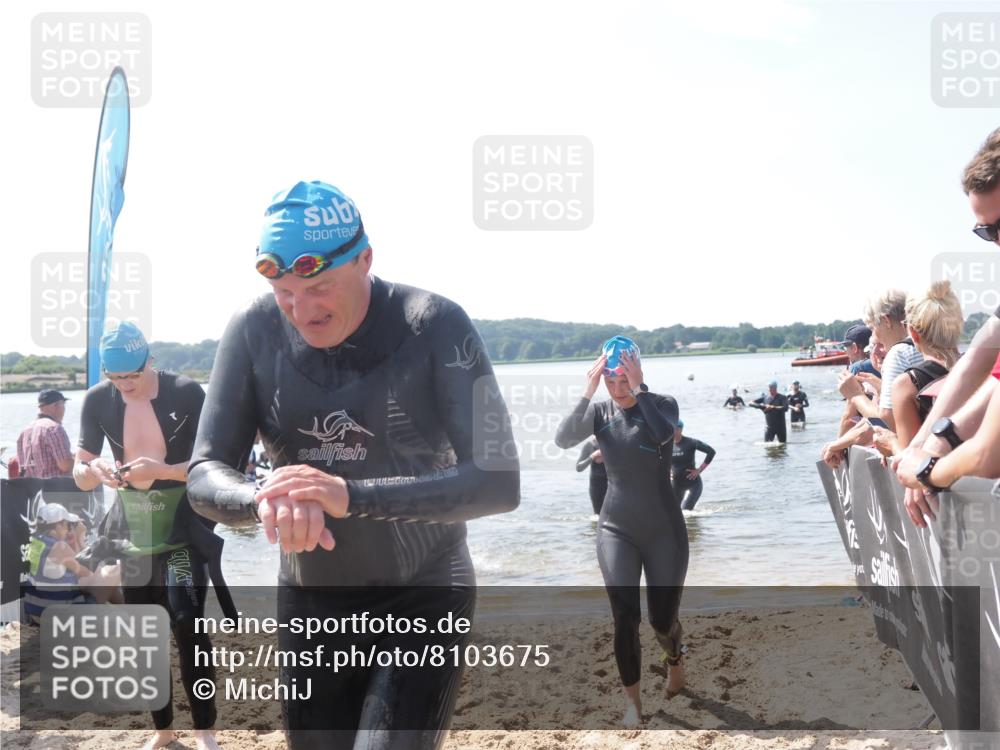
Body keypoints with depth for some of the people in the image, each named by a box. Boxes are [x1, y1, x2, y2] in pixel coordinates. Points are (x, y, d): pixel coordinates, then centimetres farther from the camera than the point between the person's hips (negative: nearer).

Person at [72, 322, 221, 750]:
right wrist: (95, 471, -21)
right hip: (133, 530, 4)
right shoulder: (97, 401, -3)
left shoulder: (186, 393, -14)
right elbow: (79, 475, 3)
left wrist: (164, 470, -29)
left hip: (182, 528, -4)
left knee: (187, 624, -12)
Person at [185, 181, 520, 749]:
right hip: (308, 602, 4)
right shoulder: (254, 332, -9)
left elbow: (498, 481, -25)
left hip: (424, 599, -4)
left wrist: (351, 496, -38)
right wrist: (266, 501, -33)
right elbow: (206, 477, -9)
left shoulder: (436, 325, -18)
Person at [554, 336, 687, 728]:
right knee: (625, 618, -11)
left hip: (663, 530, -1)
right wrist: (588, 392, -28)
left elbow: (662, 434, -30)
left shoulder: (662, 403, -7)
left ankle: (674, 661, 42)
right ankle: (632, 700, 7)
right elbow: (563, 439, -21)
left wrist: (638, 389, -28)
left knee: (663, 618, 8)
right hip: (616, 529, 1)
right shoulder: (600, 411, -3)